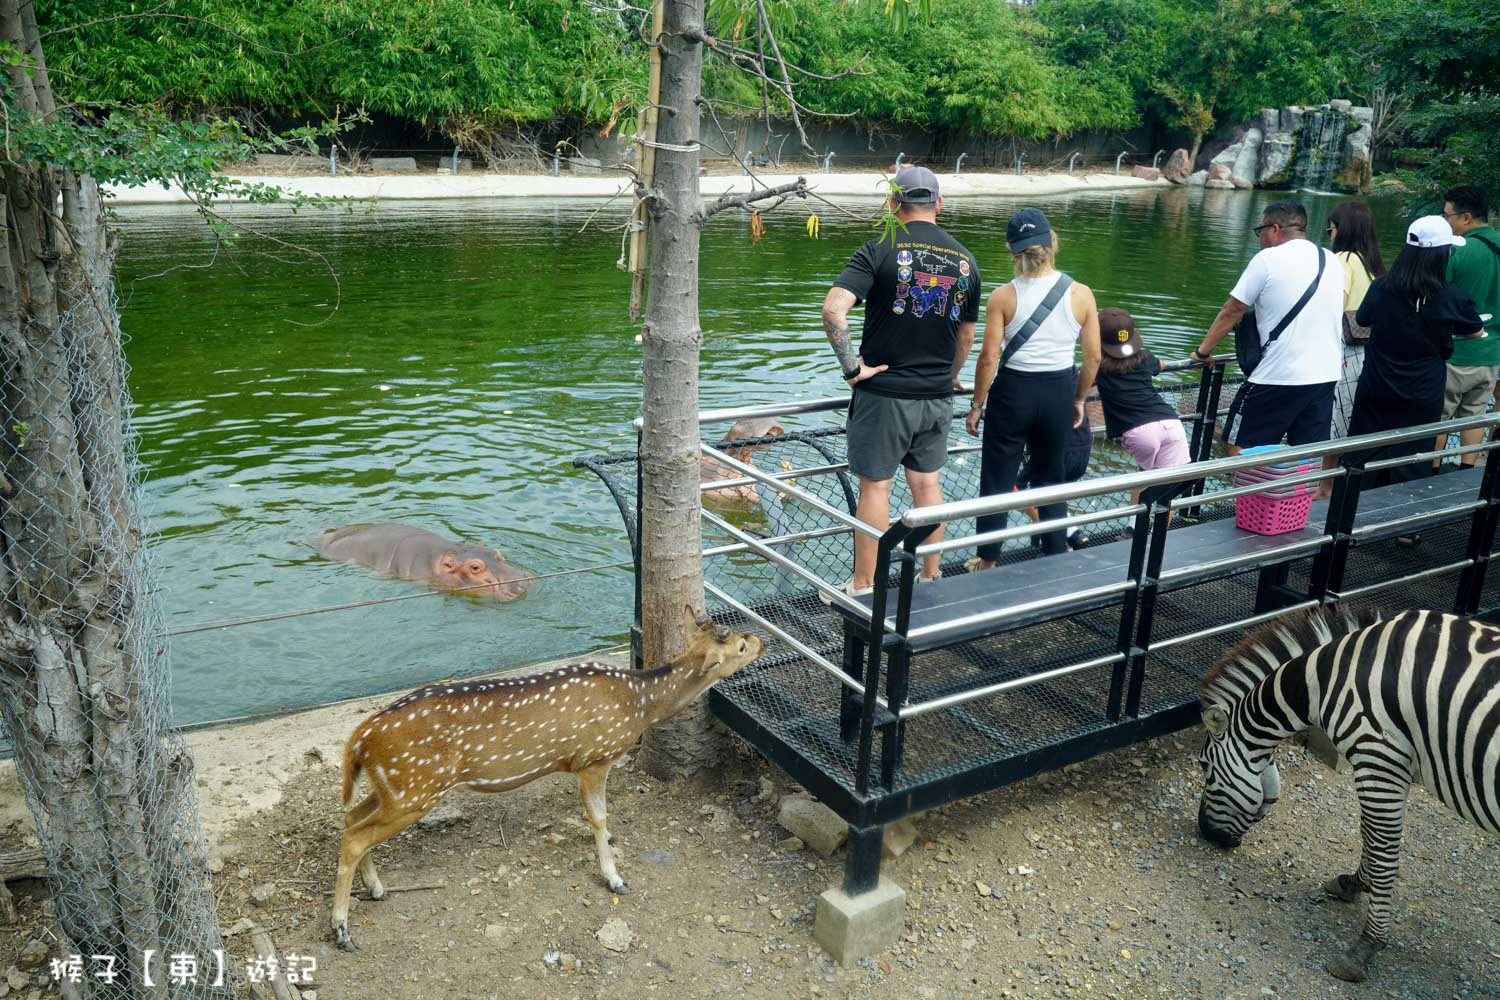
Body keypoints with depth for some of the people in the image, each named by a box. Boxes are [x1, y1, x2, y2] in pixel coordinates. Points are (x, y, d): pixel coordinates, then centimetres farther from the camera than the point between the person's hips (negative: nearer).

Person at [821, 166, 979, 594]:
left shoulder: (880, 250, -10)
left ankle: (862, 587, 15)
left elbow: (833, 308, -23)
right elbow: (966, 336, 13)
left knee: (875, 486, 5)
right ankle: (931, 577, 29)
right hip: (937, 397, 5)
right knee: (927, 482, 17)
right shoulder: (965, 260, 5)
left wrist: (851, 366, -15)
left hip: (884, 394, -4)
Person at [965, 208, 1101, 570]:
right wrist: (1079, 400, 14)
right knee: (1051, 477, 20)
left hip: (1012, 392, -2)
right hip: (1059, 393, 3)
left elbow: (989, 357, -12)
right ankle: (1056, 554, 29)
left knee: (997, 480, 11)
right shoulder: (1081, 294, -5)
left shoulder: (1004, 296, -11)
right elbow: (1093, 357, 0)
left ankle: (988, 561, 19)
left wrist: (977, 405, -1)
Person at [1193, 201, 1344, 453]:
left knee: (1240, 449, 4)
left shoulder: (1268, 259, -8)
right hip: (1326, 376, 7)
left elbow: (1232, 311, -4)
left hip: (1278, 377, -7)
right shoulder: (1333, 262, 12)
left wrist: (1203, 351, 7)